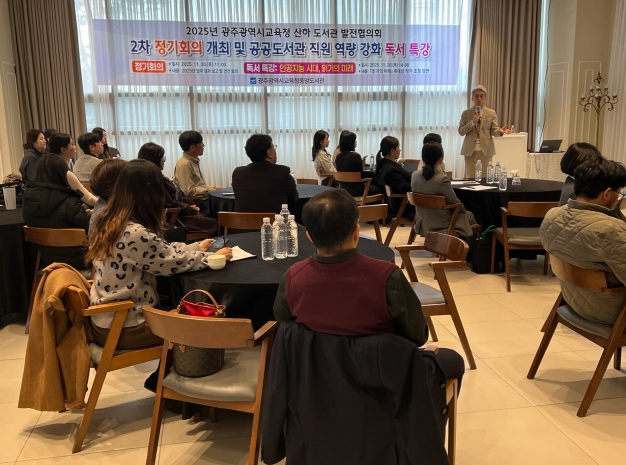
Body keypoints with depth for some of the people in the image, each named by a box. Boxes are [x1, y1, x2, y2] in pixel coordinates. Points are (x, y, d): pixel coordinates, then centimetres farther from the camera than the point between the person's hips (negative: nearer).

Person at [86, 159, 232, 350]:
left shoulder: (108, 223, 1)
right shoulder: (136, 234, -27)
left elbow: (162, 250, 9)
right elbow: (176, 262, -16)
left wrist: (196, 247, 14)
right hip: (123, 328, -8)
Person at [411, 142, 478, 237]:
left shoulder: (414, 176, -7)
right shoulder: (442, 179, -26)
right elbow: (455, 204, -12)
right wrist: (463, 209, 12)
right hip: (441, 226, -6)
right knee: (469, 215, 24)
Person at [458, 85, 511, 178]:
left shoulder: (492, 113, 5)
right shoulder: (466, 113, 5)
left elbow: (494, 131, 0)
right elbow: (461, 131, -1)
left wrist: (500, 131, -23)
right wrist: (472, 122, -14)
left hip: (486, 150, 0)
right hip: (470, 150, 0)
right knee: (470, 177, 2)